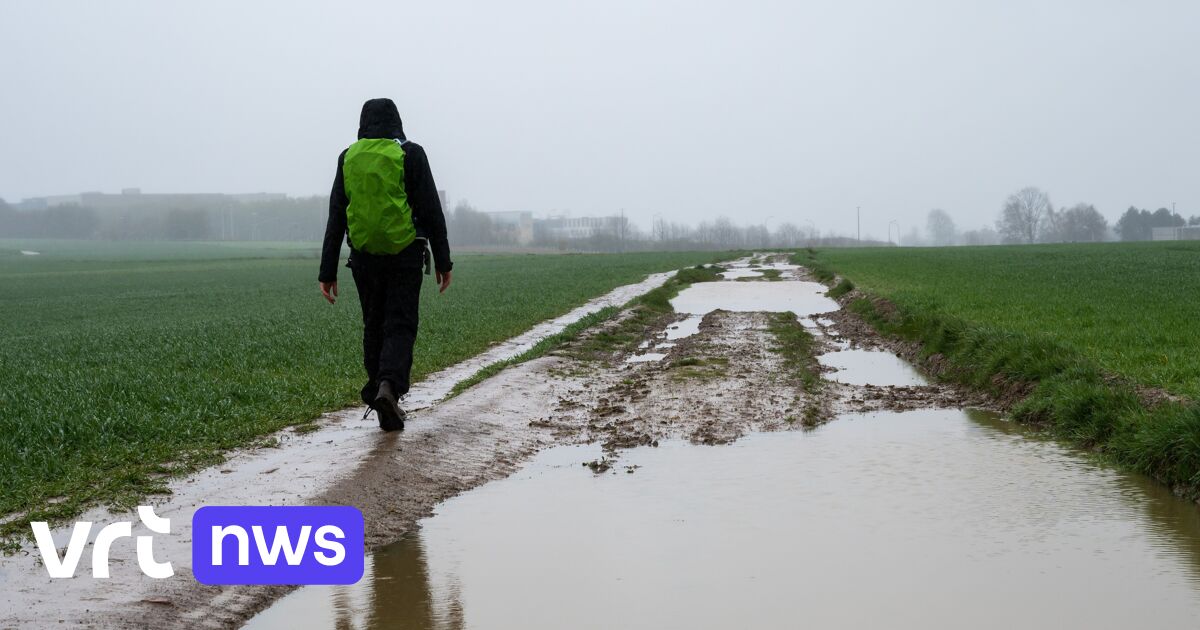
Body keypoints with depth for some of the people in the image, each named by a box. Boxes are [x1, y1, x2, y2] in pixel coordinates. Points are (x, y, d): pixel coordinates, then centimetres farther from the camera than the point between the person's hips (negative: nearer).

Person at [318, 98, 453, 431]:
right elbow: (431, 212, -5)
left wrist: (328, 272, 6)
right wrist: (443, 261, 1)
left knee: (374, 327, 13)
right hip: (404, 254, -3)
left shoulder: (349, 158, 6)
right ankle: (389, 385, -25)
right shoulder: (410, 154, -2)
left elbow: (336, 218, 5)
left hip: (364, 257, 3)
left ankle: (386, 409, 15)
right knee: (400, 327, 0)